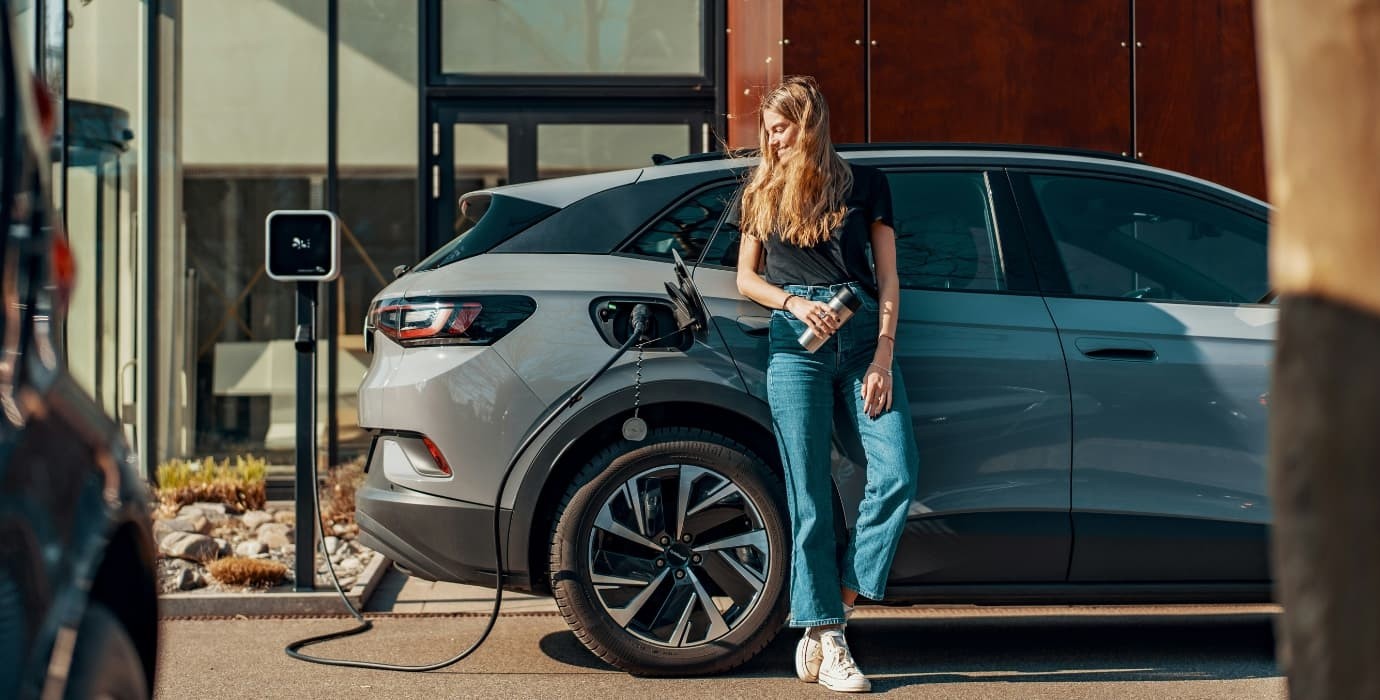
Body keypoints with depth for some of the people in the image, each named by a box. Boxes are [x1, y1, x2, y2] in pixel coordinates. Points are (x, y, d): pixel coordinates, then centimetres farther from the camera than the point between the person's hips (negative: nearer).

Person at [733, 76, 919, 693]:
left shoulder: (865, 183, 10)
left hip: (863, 336, 0)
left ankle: (838, 604, -3)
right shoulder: (761, 191, 14)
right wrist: (794, 303, -7)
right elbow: (746, 277, 14)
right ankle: (827, 641, -3)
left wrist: (883, 355, -4)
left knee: (897, 473, -15)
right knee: (810, 495, -5)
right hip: (795, 342, 0)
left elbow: (887, 276, 7)